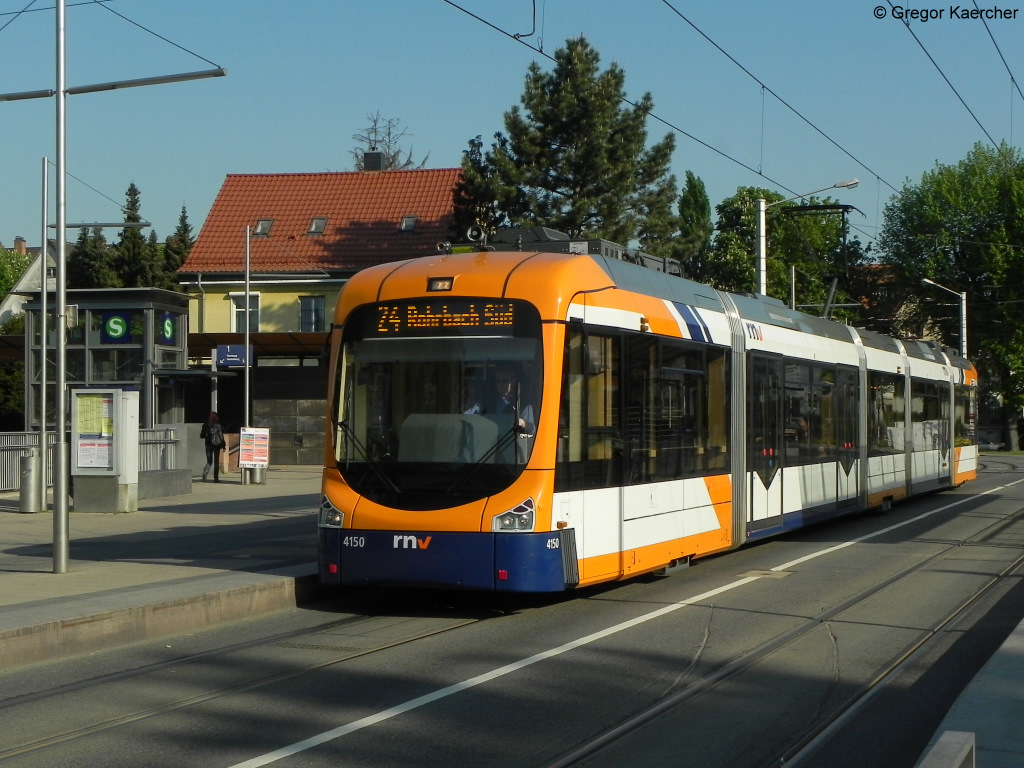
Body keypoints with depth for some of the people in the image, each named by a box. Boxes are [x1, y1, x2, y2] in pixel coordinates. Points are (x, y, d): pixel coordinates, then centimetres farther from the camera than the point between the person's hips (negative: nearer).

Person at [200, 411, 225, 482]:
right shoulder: (218, 426, -9)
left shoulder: (205, 426, 0)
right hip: (216, 445, -2)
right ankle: (216, 478, 8)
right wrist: (223, 446, -2)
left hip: (208, 445, 2)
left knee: (209, 461, 10)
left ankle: (205, 473, -17)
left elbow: (201, 436, 7)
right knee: (216, 462, 8)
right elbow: (221, 436, -8)